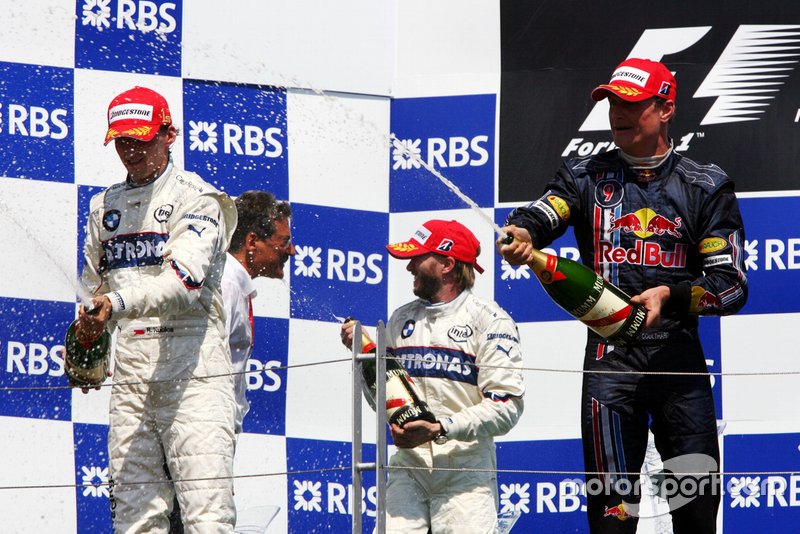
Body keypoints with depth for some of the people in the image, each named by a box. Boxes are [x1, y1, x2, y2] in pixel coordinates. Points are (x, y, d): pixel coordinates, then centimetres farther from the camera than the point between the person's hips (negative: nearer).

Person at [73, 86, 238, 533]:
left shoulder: (195, 198, -1)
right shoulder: (104, 206, 20)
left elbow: (186, 280, -16)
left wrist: (119, 304, -30)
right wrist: (85, 346, 10)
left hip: (191, 372, -6)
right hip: (129, 375, 6)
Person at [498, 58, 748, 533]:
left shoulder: (706, 186, 8)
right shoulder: (587, 176, 11)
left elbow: (732, 284, 1)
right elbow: (543, 214, -9)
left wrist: (670, 295, -17)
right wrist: (522, 232, -34)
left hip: (679, 356, 0)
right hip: (610, 358, 0)